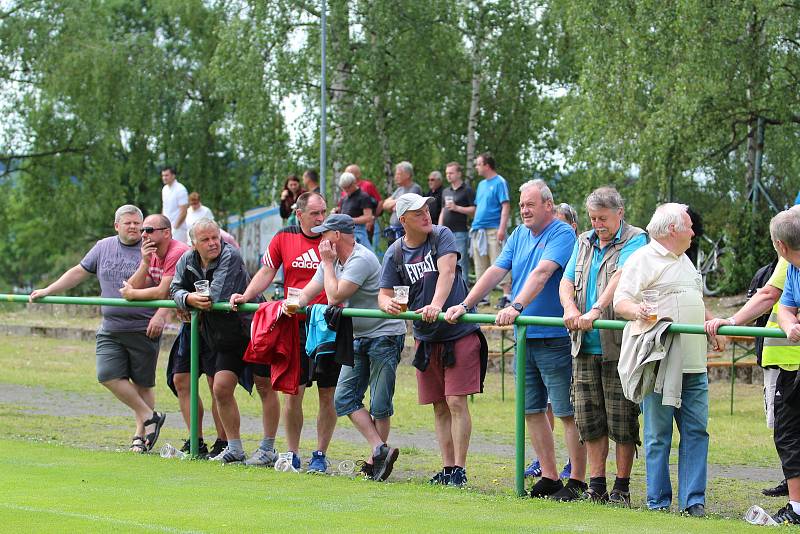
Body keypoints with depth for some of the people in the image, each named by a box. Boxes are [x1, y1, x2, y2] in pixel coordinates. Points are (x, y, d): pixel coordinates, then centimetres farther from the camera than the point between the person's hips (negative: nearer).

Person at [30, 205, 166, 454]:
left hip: (144, 329, -4)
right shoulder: (104, 247, 11)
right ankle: (150, 416, 4)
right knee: (109, 375, -10)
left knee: (143, 383, 2)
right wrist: (47, 291, 16)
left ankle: (140, 435, 13)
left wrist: (160, 316, -17)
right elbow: (79, 272, 18)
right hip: (110, 328, 4)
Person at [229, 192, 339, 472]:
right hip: (295, 323, 1)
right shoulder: (284, 238, 5)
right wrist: (245, 296, -1)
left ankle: (320, 455, 12)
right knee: (293, 392, -2)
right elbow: (266, 272, 11)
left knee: (327, 395, 2)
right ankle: (292, 454, 7)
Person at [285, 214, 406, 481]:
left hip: (385, 336, -9)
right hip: (359, 338, 9)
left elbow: (334, 296, -24)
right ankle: (380, 450, -5)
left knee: (380, 406, -5)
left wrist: (327, 263, -12)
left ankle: (376, 459, 3)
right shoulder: (332, 262, 8)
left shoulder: (361, 260, -20)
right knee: (344, 399, -1)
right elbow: (307, 293, 7)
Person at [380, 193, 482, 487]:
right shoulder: (395, 253, 2)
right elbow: (384, 294, 2)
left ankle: (459, 468, -7)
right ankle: (447, 468, 14)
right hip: (426, 338, 4)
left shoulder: (441, 236, -6)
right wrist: (388, 303, -23)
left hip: (459, 332, -4)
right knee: (439, 406, 8)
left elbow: (447, 271, -21)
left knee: (456, 401, -10)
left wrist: (436, 305, -37)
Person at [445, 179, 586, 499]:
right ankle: (549, 478, 18)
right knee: (531, 410, 10)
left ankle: (577, 481, 1)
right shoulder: (519, 235, 13)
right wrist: (464, 306, 0)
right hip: (525, 338, 8)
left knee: (568, 412, -4)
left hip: (554, 338, -8)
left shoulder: (562, 235, -10)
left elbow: (541, 273, -24)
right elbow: (496, 272, 9)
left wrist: (516, 307, -36)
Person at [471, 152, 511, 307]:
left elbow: (506, 206, -13)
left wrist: (502, 229, -20)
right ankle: (482, 297, 15)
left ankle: (506, 296, -12)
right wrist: (474, 226, 17)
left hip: (493, 229, -9)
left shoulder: (499, 182, -7)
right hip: (479, 229, 9)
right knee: (480, 265, 10)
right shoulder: (481, 184, 18)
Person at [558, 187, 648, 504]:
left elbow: (621, 278, -19)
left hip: (618, 345, -6)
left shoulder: (634, 240, -4)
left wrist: (596, 311, -32)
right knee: (589, 417, 7)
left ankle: (622, 488, 4)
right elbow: (566, 281, 11)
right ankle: (596, 486, 13)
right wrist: (570, 308, -10)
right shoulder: (584, 242, 17)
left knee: (622, 418, -3)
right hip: (585, 347, 6)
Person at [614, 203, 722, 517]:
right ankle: (658, 501, 3)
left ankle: (693, 500, 4)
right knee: (658, 435, -2)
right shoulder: (643, 260, -4)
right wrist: (635, 309, -32)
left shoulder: (684, 261, 23)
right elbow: (620, 301, -12)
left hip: (693, 364, 8)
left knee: (696, 431, 2)